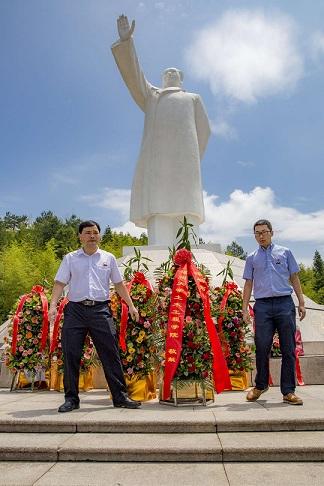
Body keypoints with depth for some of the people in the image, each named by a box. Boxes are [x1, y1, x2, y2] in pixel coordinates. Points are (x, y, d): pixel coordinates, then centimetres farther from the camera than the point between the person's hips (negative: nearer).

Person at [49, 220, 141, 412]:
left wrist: (131, 305, 11)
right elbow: (60, 283, 5)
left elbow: (119, 284, 16)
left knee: (111, 353, -1)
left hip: (101, 309, 0)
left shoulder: (108, 258, 13)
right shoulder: (70, 258, 10)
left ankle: (120, 396, 8)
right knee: (71, 355, 1)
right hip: (75, 310, 0)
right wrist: (53, 305, -9)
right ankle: (71, 398, 15)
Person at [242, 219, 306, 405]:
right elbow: (248, 284, 12)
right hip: (263, 306, 1)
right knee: (262, 348, 2)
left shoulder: (285, 252, 13)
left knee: (289, 349, 0)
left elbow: (294, 278, 11)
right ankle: (260, 385, 20)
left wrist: (301, 303, 4)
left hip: (285, 303, 0)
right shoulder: (252, 258, 14)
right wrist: (245, 308, 4)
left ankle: (288, 391, 9)